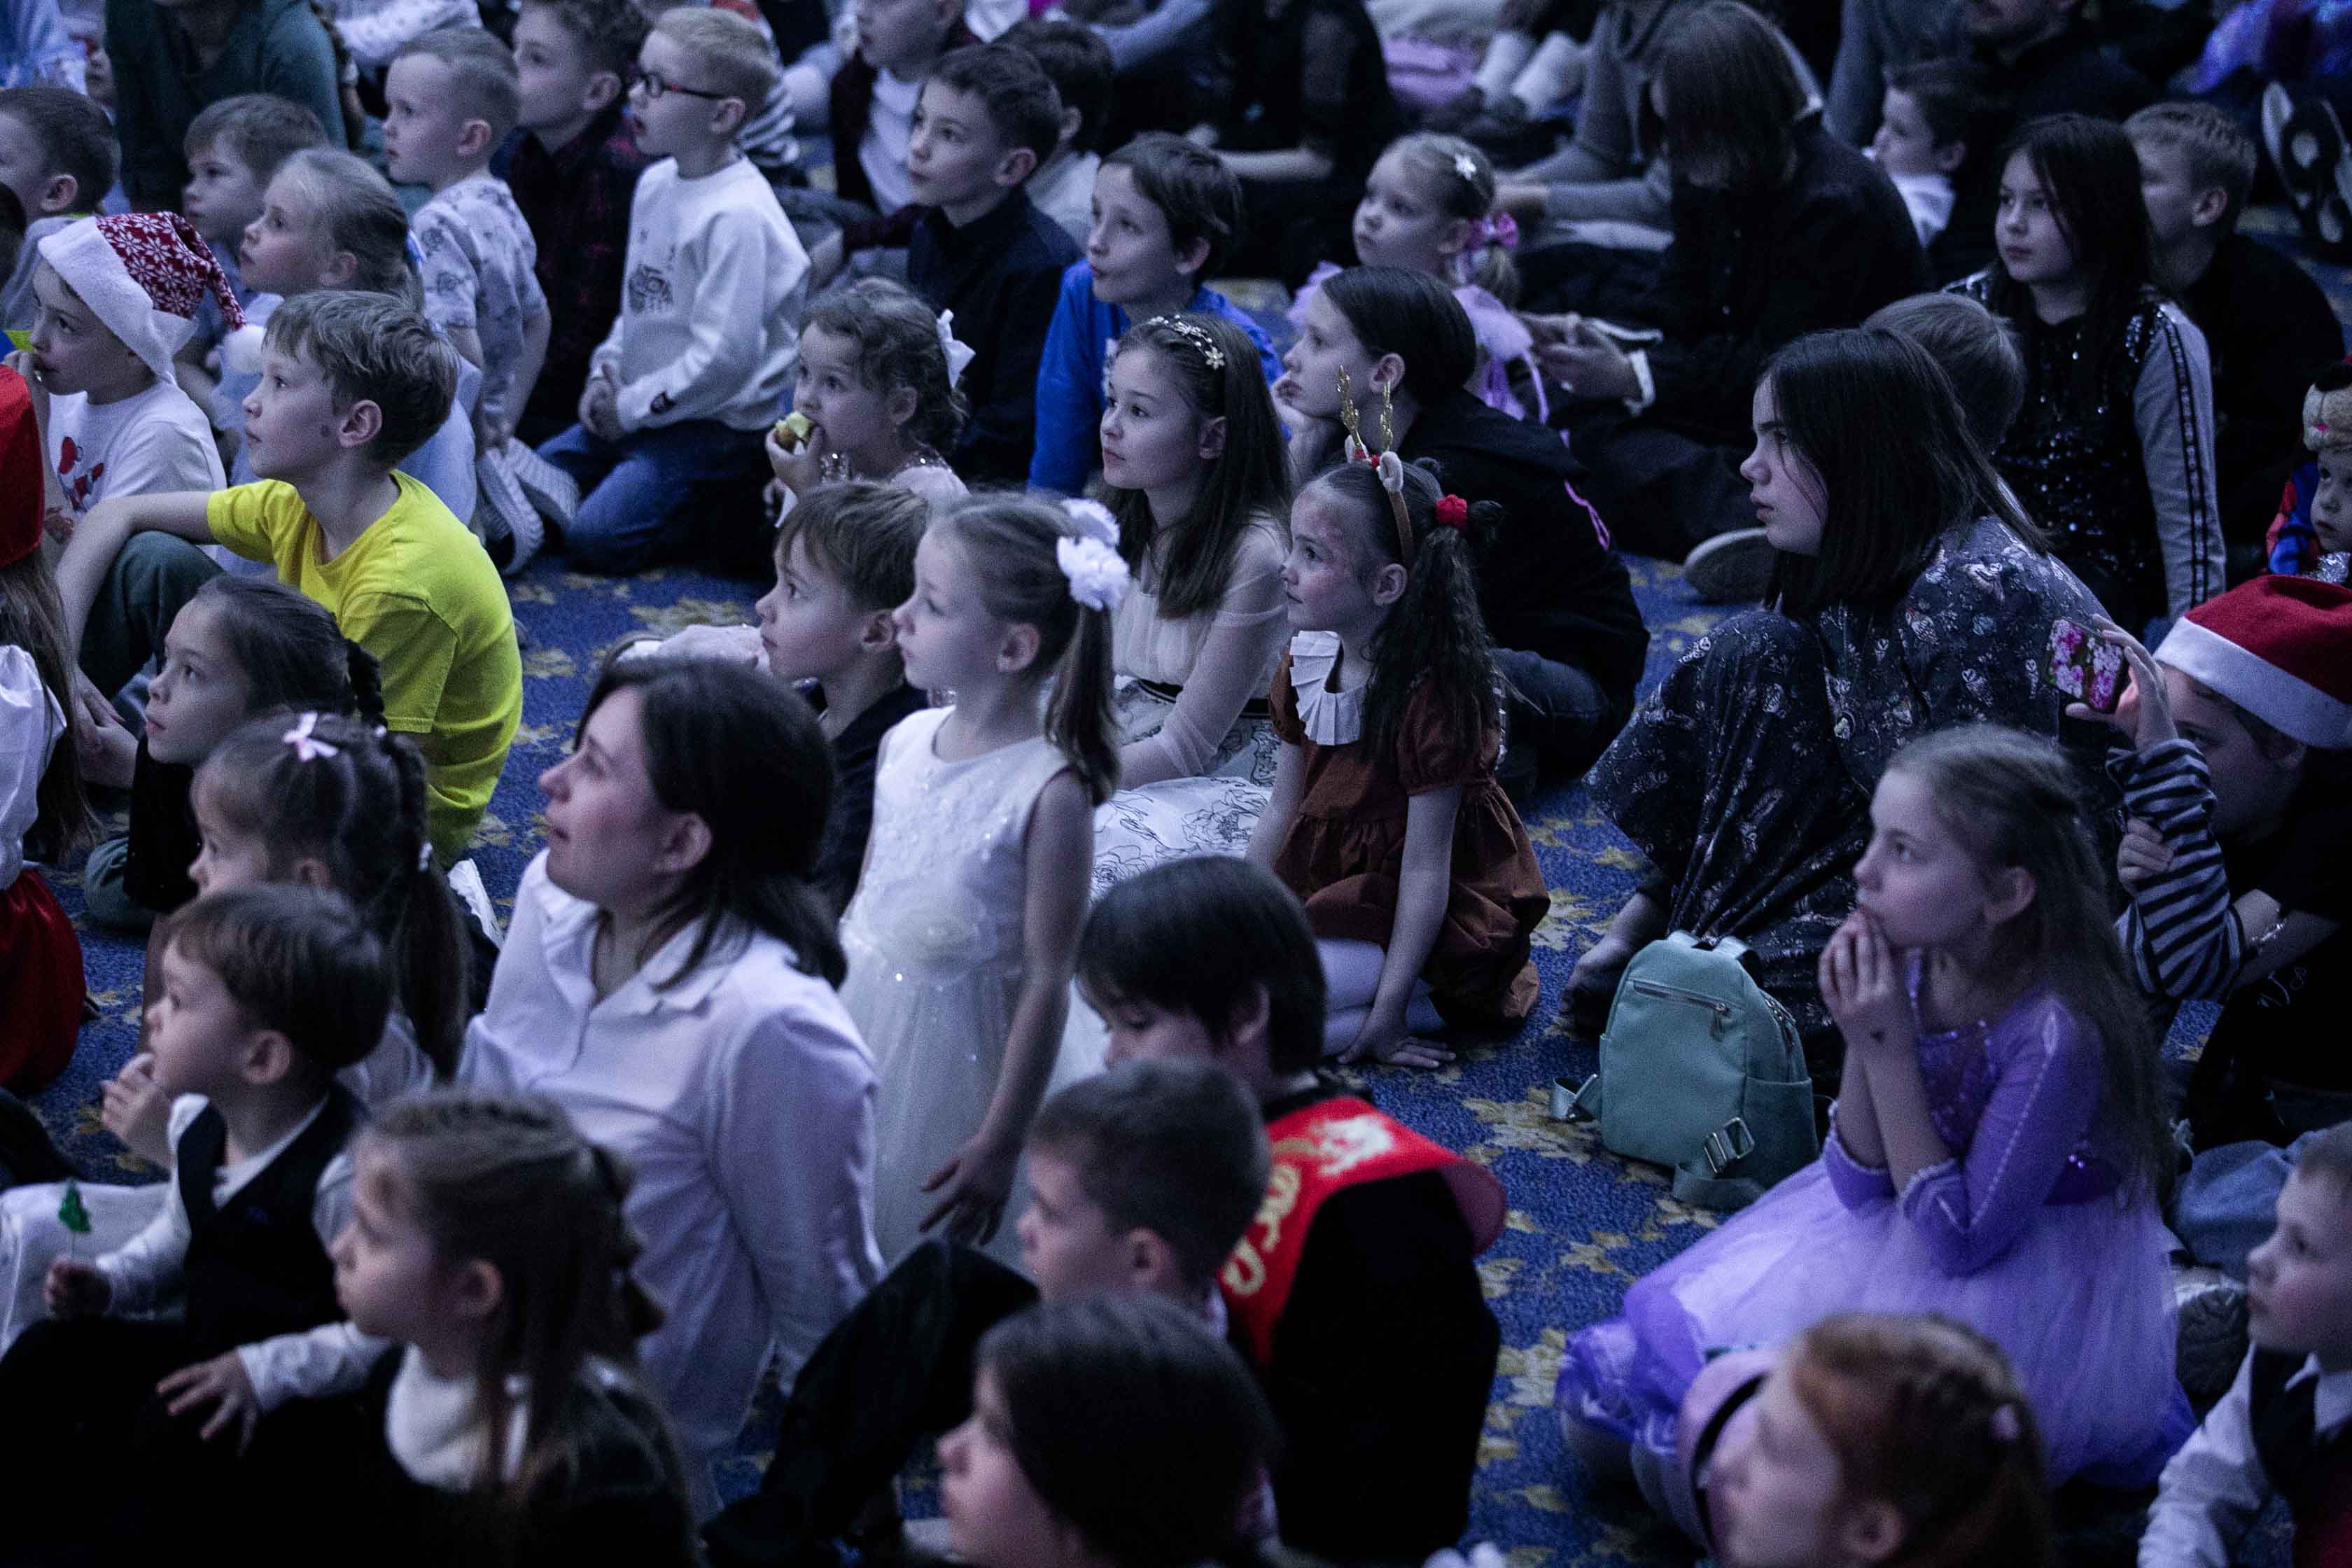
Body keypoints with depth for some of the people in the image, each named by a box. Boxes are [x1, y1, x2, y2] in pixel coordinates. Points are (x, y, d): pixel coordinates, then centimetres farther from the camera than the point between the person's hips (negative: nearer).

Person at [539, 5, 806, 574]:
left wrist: (632, 407, -16)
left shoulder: (737, 216, -24)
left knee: (595, 536, -20)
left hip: (715, 422, -10)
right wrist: (607, 372, 3)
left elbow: (724, 356, -25)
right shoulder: (656, 184, 5)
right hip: (638, 406, 10)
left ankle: (741, 511, -1)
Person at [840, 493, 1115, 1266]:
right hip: (857, 1014, 6)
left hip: (955, 1048, -6)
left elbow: (1048, 982, -17)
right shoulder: (905, 740, -2)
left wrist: (1000, 1144, -16)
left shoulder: (1048, 793, -20)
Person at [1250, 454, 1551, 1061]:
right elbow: (1282, 811, 8)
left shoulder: (1431, 697, -22)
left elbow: (1424, 867, -21)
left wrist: (1388, 1011, -21)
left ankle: (1439, 1003, -5)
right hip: (1329, 882, 8)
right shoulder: (1305, 665, 1)